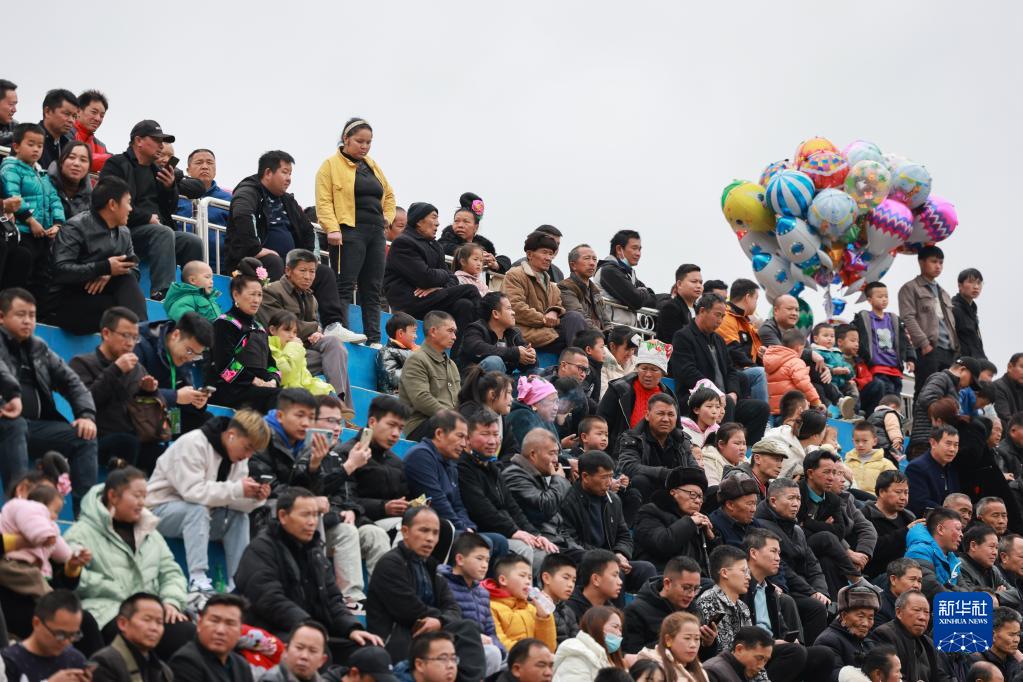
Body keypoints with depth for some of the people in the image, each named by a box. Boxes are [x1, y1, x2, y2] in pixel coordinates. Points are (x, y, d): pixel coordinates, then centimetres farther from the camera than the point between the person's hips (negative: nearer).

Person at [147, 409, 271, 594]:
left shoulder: (238, 455, 3)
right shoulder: (193, 444, -23)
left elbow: (230, 499, -2)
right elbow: (193, 491, -33)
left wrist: (254, 498, -23)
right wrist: (237, 490, -35)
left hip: (200, 513, 8)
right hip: (160, 511, -8)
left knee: (239, 517, -11)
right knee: (198, 509, -34)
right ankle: (197, 579, -39)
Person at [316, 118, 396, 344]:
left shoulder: (371, 166, 21)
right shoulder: (331, 165, -1)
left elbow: (388, 194, 32)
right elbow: (324, 201, -9)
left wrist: (388, 216, 14)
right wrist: (332, 228, -20)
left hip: (375, 233, 7)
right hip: (348, 233, -7)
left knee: (372, 289, 6)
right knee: (345, 287, -11)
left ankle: (374, 340, 7)